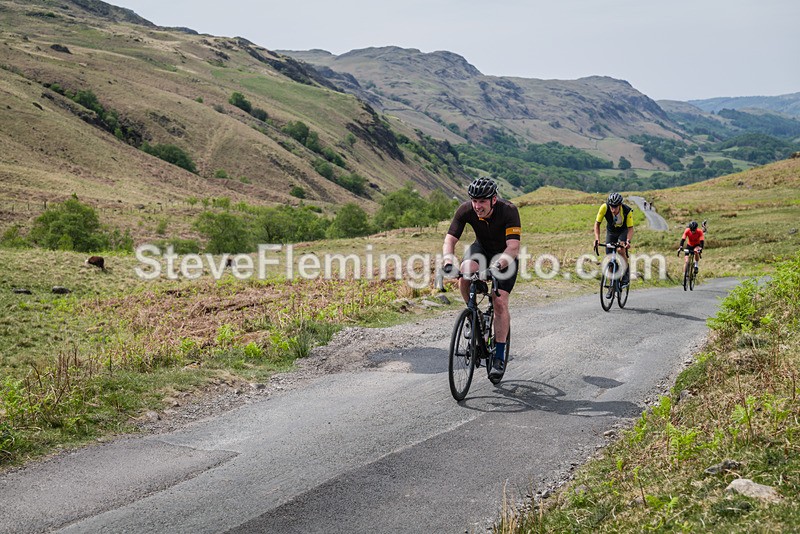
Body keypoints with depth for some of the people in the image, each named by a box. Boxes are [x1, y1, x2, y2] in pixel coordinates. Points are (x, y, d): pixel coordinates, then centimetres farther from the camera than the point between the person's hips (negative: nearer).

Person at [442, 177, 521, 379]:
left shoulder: (509, 211, -32)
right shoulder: (465, 210, -24)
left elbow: (513, 247, -38)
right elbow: (449, 240, -25)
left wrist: (497, 265, -55)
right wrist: (448, 262, -45)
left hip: (505, 255, -3)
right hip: (481, 249, 3)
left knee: (500, 302, -15)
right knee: (465, 273, -31)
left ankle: (499, 357, -4)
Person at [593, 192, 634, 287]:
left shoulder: (627, 211, -33)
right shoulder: (604, 207, -31)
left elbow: (630, 228, -29)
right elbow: (597, 223, -22)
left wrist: (628, 240, -48)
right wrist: (597, 238, -36)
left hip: (624, 231, -2)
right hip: (611, 232, 2)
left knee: (621, 250, -28)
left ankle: (626, 276, -11)